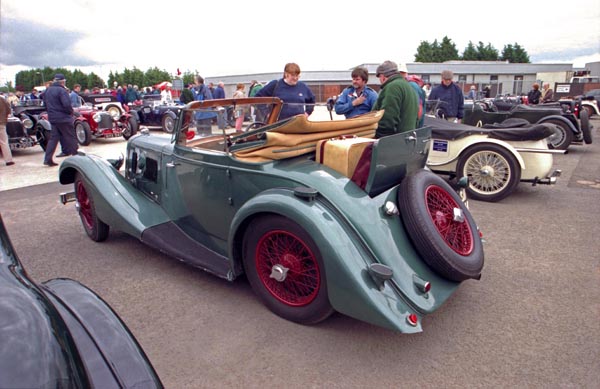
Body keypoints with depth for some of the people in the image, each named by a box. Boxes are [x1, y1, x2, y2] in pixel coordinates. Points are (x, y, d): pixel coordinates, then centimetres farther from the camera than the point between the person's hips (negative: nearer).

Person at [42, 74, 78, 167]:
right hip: (63, 118, -8)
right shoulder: (61, 90, -15)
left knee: (54, 138, 11)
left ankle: (47, 159, 6)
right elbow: (67, 105, -24)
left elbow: (45, 104, 18)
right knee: (71, 137, 2)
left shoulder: (47, 91, 12)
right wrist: (71, 112, -6)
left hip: (52, 118, 8)